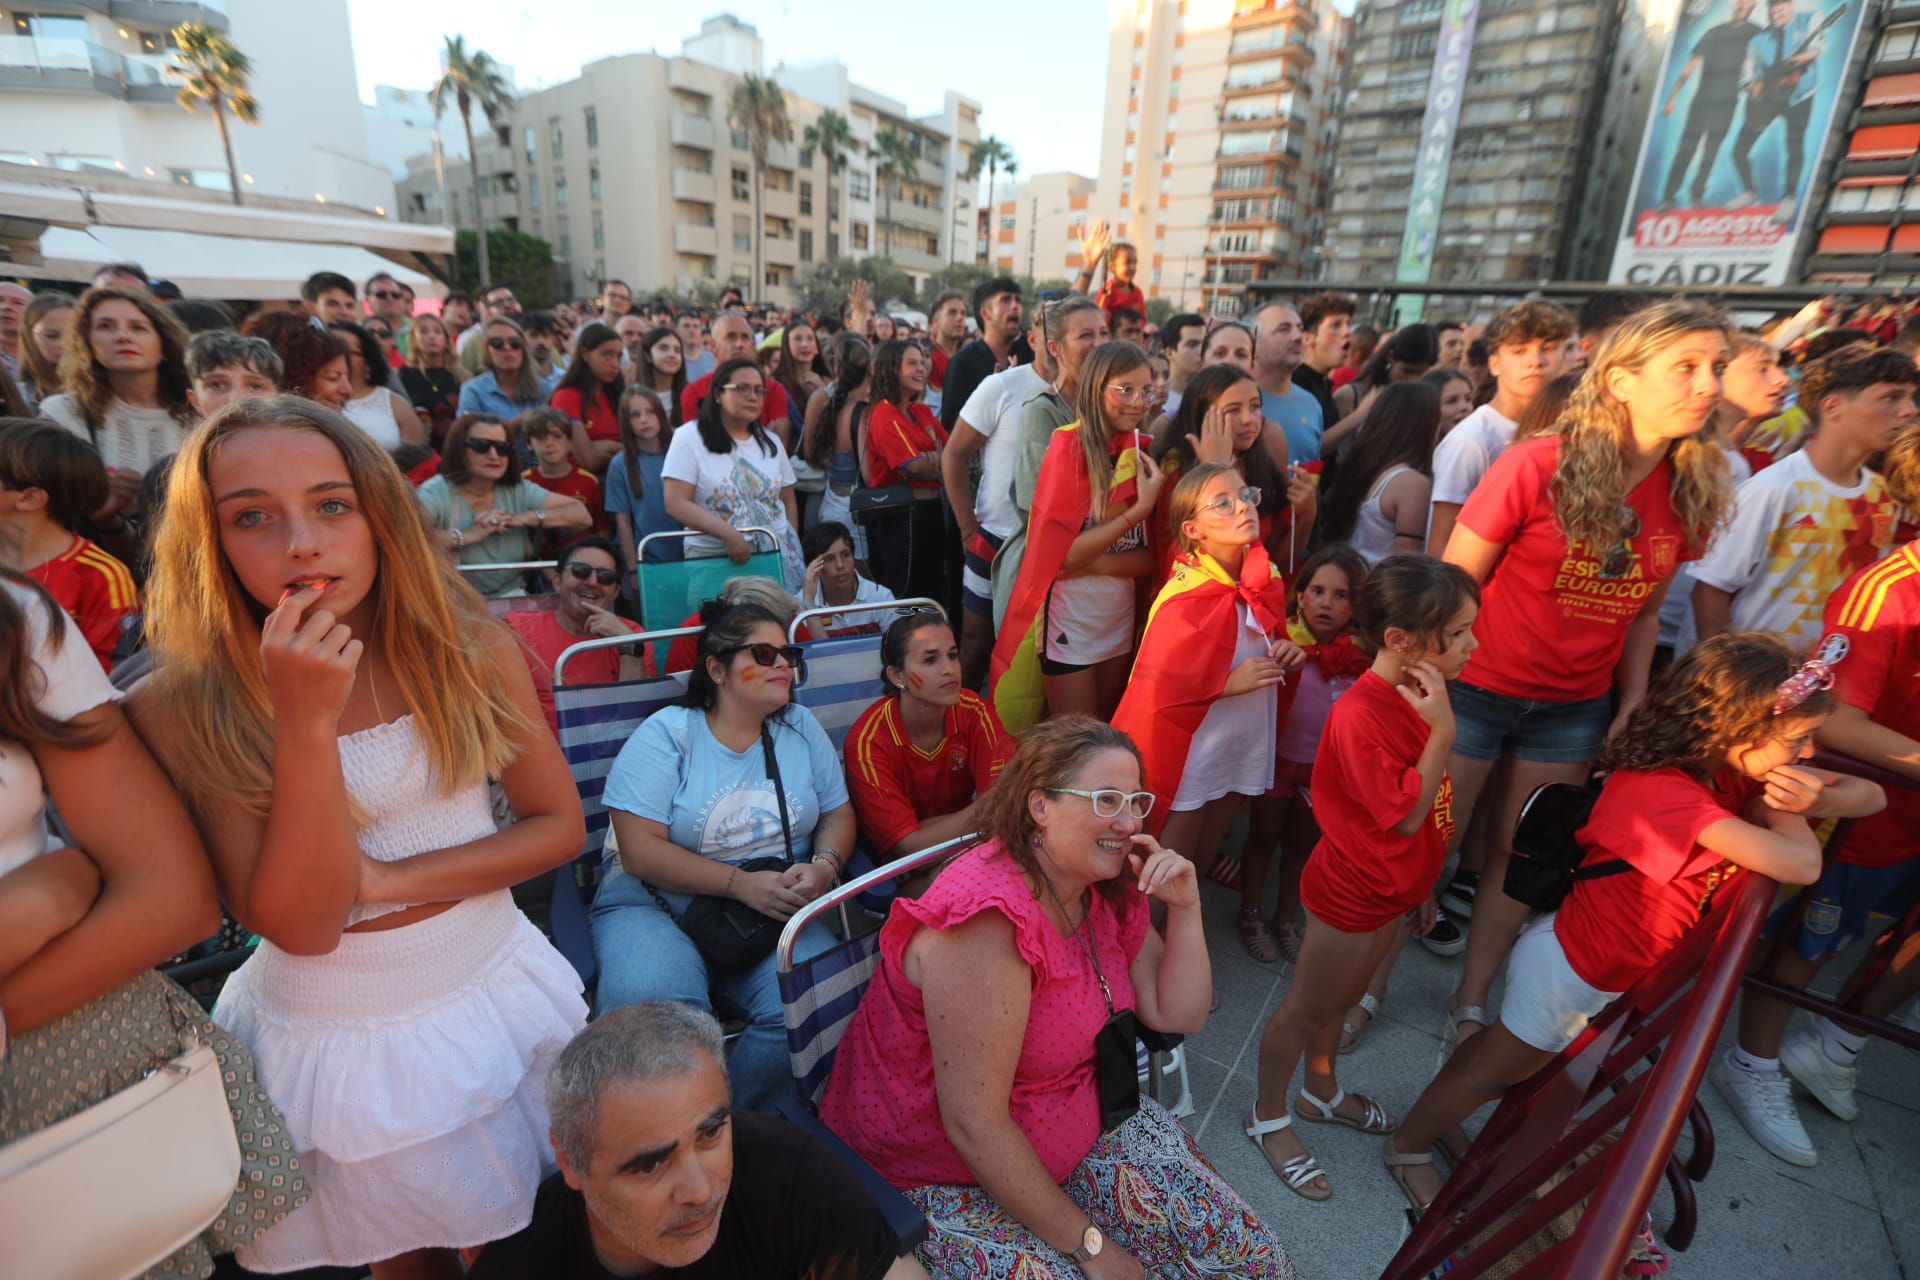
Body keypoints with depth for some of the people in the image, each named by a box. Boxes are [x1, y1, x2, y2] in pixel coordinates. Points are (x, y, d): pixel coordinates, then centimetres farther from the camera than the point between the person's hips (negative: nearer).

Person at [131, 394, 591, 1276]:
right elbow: (299, 926, -21)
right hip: (331, 1036, -1)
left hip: (497, 994, 2)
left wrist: (386, 882, -19)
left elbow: (559, 825, -8)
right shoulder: (179, 710, -17)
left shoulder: (471, 652, -13)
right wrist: (307, 723, -32)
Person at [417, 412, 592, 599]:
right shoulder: (436, 493, -7)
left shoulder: (519, 489, 6)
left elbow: (582, 515, 0)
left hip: (510, 598, 4)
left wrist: (527, 518, -11)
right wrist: (467, 535, -21)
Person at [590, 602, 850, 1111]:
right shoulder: (666, 734, -3)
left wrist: (825, 867, -10)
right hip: (657, 903, -2)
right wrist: (742, 884, -19)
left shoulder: (801, 727, 9)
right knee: (653, 1003, -34)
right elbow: (640, 850, -10)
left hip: (780, 909, 3)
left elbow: (838, 812, 13)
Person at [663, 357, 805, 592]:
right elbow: (676, 504, -12)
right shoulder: (689, 438, -3)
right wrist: (728, 534, -22)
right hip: (714, 558, -4)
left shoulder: (770, 441, 13)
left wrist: (793, 548, 4)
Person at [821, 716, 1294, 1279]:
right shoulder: (990, 918, -32)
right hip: (941, 1172, -7)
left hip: (1082, 1123, 7)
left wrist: (1185, 908, -14)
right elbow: (973, 1127, -28)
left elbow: (1177, 1015, 2)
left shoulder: (1110, 889, -5)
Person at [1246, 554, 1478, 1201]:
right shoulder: (1359, 715, -30)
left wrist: (1420, 884, 17)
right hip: (1351, 893, -8)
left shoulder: (1418, 695, -2)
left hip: (1391, 886, 8)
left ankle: (1321, 1092, 50)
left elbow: (1422, 812, 9)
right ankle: (1269, 1116, 34)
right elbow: (1406, 813, -27)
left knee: (1343, 998, 27)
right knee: (1305, 1007, 12)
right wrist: (1442, 731, -30)